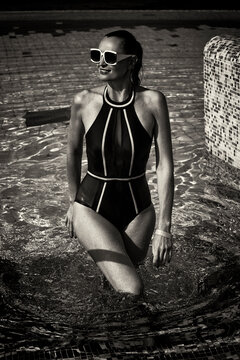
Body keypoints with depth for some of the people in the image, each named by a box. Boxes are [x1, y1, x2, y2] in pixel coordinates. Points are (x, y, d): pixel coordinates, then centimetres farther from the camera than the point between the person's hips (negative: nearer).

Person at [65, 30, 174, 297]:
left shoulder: (153, 101, -12)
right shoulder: (84, 101, -10)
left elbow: (164, 166, -11)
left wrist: (164, 227, -13)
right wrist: (73, 203, 17)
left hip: (138, 210, 1)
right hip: (91, 207, -1)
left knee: (119, 282, 11)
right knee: (131, 291, -13)